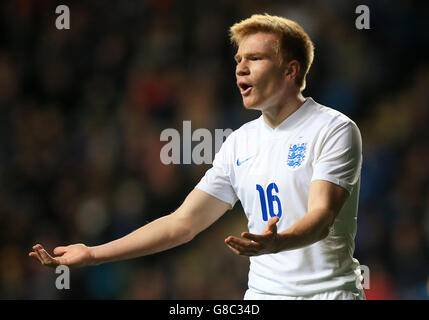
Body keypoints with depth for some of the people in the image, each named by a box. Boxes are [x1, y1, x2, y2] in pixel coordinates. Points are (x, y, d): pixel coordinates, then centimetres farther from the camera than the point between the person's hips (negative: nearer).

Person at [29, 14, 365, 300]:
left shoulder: (336, 129, -6)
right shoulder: (239, 141, 11)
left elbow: (322, 216, -20)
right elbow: (183, 223, 10)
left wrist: (275, 243, -41)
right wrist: (94, 255, 4)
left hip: (329, 290, -5)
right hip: (261, 292, 5)